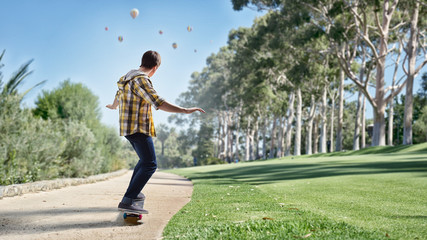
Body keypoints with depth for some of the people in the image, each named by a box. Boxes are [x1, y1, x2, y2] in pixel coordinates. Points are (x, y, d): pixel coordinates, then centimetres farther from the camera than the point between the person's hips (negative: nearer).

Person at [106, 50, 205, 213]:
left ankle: (133, 192, 36)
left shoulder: (129, 76, 12)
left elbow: (119, 95, 32)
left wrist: (113, 106, 54)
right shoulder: (141, 80, -18)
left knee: (145, 160, 26)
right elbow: (159, 103, -29)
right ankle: (127, 201, -19)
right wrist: (185, 111, -31)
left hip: (129, 128, 10)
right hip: (138, 129, -10)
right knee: (150, 165, -12)